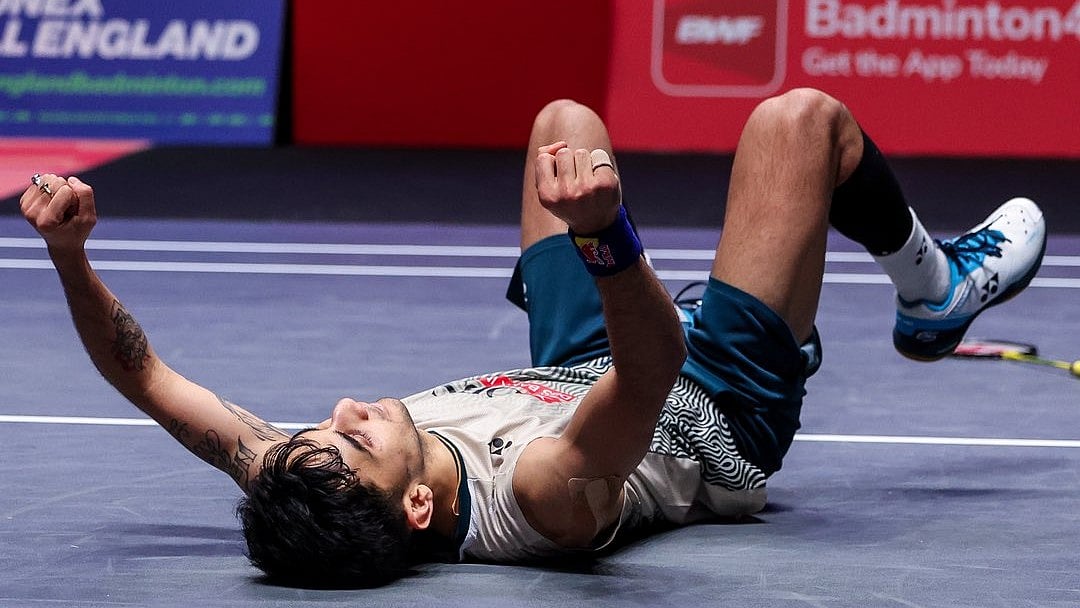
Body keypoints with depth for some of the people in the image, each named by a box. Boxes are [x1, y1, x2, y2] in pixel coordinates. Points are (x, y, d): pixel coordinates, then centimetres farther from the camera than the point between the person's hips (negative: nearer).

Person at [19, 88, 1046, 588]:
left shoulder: (301, 489, -34)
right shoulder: (538, 499, -49)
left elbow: (151, 380, -30)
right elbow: (655, 365, -60)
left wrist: (69, 251, -44)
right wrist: (607, 235, -77)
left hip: (564, 373, 6)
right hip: (711, 420, -6)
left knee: (564, 119, 23)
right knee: (798, 119, -4)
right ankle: (937, 287, 29)